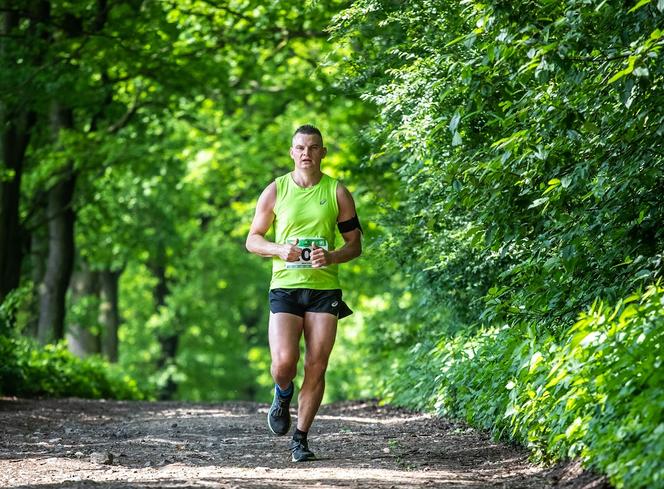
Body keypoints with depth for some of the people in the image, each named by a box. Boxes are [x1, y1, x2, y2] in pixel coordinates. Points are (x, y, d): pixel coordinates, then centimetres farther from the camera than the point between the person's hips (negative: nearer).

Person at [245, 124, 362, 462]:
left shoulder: (337, 193, 5)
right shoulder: (276, 191, 5)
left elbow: (354, 244, 8)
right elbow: (253, 240, 10)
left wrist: (332, 257, -13)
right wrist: (280, 250, -10)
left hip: (324, 288, 1)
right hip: (285, 286, -1)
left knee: (316, 368, -3)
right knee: (283, 363, -16)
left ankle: (300, 438, 10)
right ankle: (283, 396, 20)